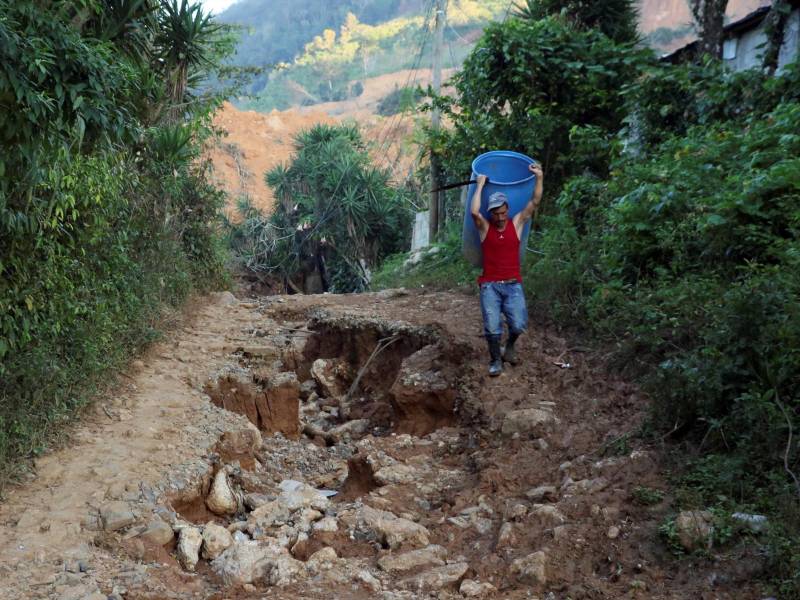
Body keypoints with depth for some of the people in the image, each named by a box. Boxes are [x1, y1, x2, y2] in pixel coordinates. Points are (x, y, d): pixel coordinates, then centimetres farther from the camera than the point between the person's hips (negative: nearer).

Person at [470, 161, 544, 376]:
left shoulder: (516, 223, 6)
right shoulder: (485, 227, 1)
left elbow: (534, 203, -2)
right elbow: (474, 212, -18)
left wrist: (539, 178, -10)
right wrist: (480, 185, -10)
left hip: (513, 284, 1)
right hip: (490, 285, -1)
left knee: (518, 324, -12)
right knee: (492, 327, -8)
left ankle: (509, 347, 21)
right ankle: (495, 360, 16)